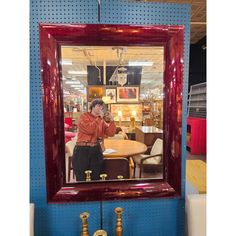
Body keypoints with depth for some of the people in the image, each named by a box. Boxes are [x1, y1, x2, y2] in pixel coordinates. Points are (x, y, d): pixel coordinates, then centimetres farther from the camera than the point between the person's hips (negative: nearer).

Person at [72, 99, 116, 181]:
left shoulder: (102, 120, 9)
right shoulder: (84, 116, -4)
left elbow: (111, 133, 3)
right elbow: (89, 129, -21)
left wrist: (111, 120, -6)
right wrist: (99, 118, -16)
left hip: (96, 150, 5)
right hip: (82, 150, -4)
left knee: (96, 178, 12)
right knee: (81, 179, 3)